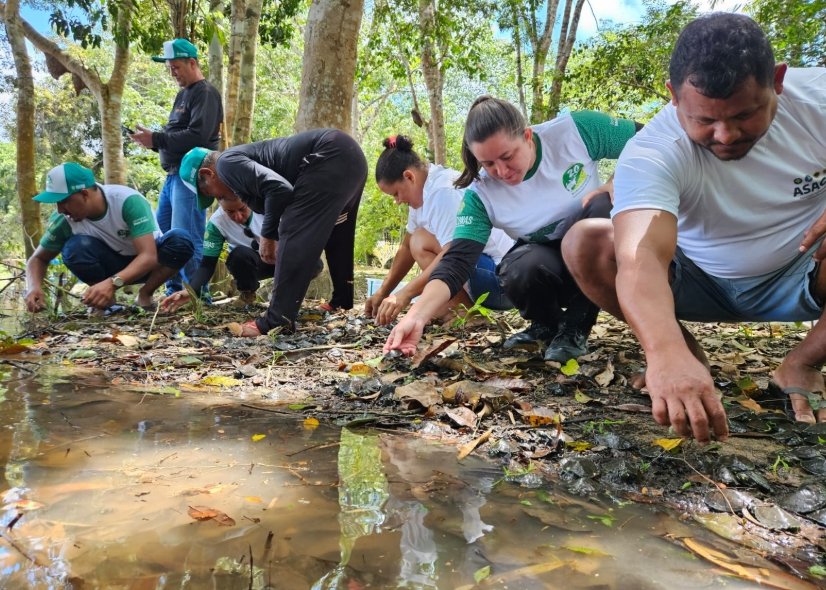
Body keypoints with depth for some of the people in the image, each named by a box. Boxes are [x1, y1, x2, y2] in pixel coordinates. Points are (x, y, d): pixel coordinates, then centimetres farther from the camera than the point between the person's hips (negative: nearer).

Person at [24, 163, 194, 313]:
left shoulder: (128, 201, -31)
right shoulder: (64, 219, -18)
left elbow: (149, 256, -37)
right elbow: (38, 259, -4)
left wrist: (113, 283, -53)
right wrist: (34, 287, -26)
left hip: (146, 263, -2)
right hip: (112, 265, 2)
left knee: (180, 241, -33)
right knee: (74, 248, -29)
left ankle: (145, 294, -12)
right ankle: (106, 298, -6)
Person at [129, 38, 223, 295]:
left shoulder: (205, 93, -7)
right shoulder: (183, 94, 22)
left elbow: (197, 136, -20)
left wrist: (156, 139, -17)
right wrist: (153, 139, 4)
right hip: (173, 174, 10)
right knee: (162, 235, 11)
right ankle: (174, 291, 19)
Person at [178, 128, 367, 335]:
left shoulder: (227, 163, -1)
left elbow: (279, 188, -17)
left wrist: (267, 236, -5)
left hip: (331, 156, -11)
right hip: (349, 154, 11)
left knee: (295, 236, -8)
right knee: (335, 236, 24)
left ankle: (277, 321, -6)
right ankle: (342, 304, 35)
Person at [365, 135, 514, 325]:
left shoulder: (442, 190, -19)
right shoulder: (425, 191, 11)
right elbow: (407, 247, 15)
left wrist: (406, 293, -29)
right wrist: (382, 293, 13)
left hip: (501, 274, -10)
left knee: (421, 242, -19)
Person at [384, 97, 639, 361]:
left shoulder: (575, 130, -20)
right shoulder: (481, 195, -19)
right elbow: (456, 262, -27)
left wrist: (608, 191, -25)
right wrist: (416, 316, -42)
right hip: (544, 263, -1)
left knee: (604, 205, -31)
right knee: (522, 271, -35)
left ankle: (575, 328, -14)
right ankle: (547, 325, 2)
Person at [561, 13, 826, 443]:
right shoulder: (651, 153, -28)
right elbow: (641, 257, -44)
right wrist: (666, 354, -64)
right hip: (702, 285, -1)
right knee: (584, 244, -25)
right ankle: (689, 351, -6)